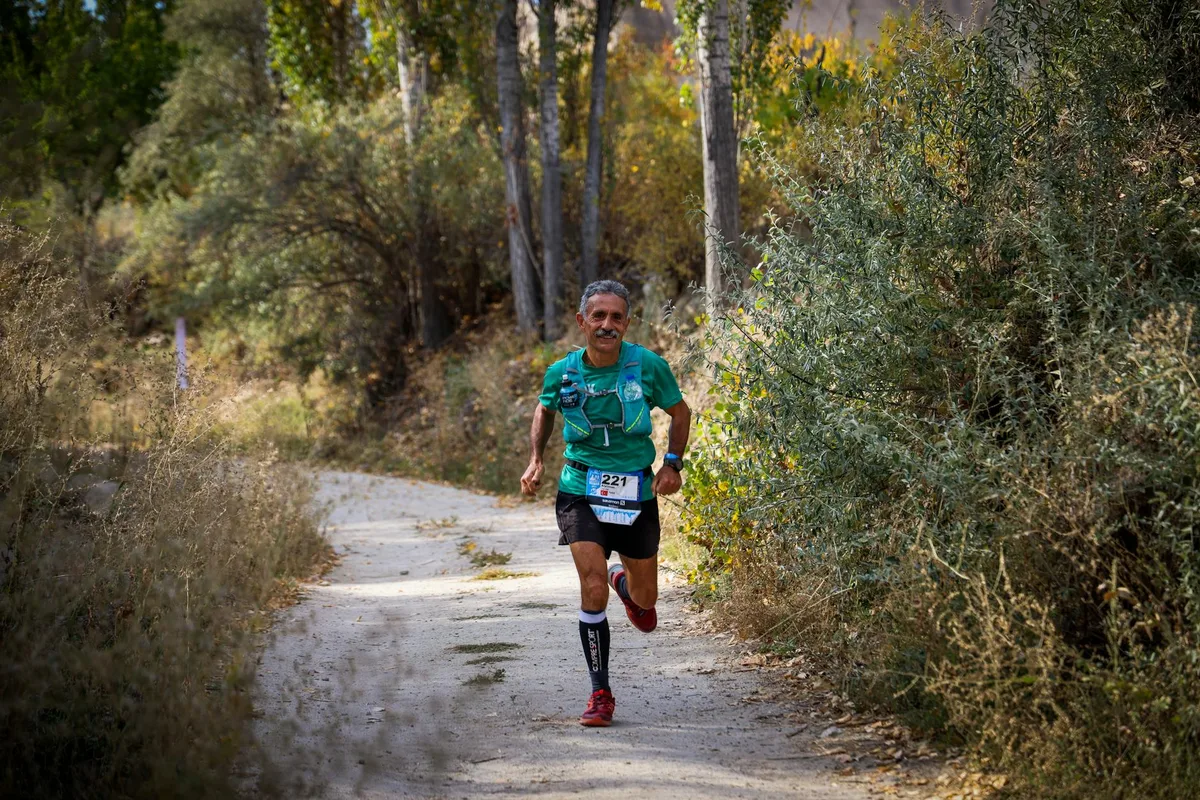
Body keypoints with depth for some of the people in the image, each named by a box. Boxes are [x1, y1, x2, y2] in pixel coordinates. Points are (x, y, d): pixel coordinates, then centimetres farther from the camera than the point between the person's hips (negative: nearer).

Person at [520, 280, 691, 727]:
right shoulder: (562, 373, -6)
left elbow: (680, 412, 6)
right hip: (581, 492, -1)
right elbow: (544, 411, 16)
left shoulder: (648, 366, -10)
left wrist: (672, 464, -6)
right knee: (593, 590, -17)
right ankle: (600, 694, -3)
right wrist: (536, 460, 3)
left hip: (636, 493, 1)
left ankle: (624, 582, 52)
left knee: (644, 601, 13)